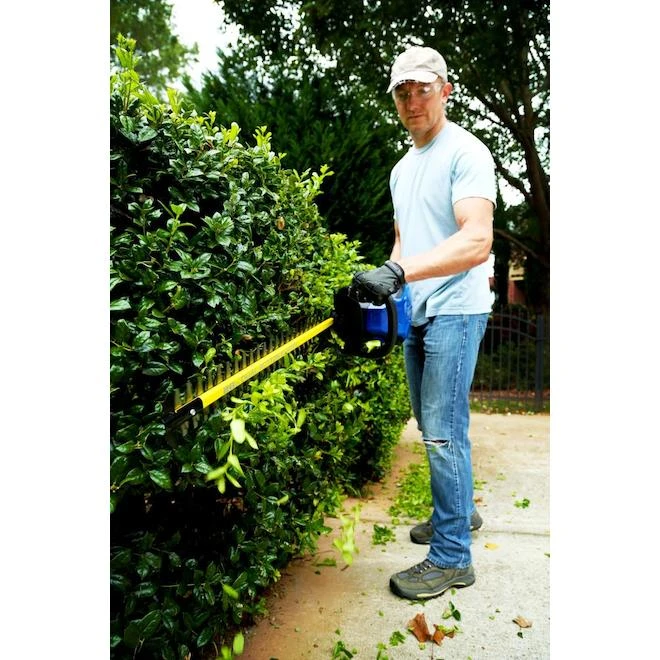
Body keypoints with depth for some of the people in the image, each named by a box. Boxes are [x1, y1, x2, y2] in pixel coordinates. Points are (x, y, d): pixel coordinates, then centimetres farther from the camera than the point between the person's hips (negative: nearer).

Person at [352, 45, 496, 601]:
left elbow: (477, 241, -25)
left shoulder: (466, 152, -11)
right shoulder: (402, 168, 17)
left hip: (456, 310, -8)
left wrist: (400, 271, -35)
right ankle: (460, 510, 36)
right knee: (432, 424, 16)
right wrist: (386, 281, 6)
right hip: (418, 312, 9)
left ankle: (451, 558, 6)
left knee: (443, 432, -7)